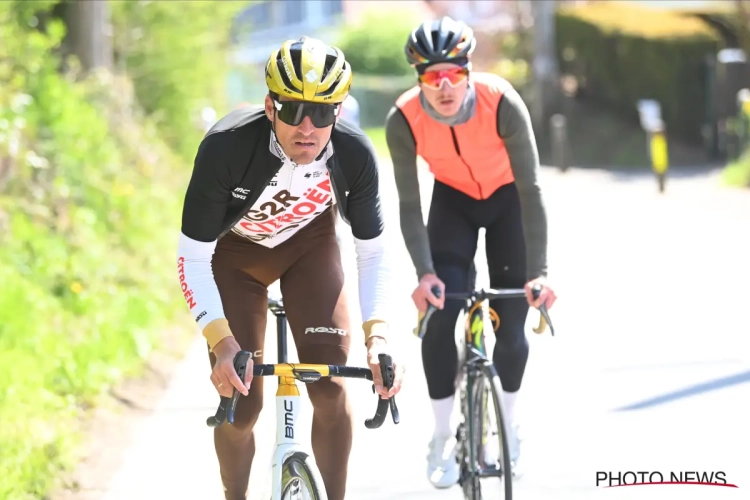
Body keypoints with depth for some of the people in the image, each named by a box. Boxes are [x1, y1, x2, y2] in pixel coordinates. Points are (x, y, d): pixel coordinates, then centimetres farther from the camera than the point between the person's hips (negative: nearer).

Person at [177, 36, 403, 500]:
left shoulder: (355, 154, -29)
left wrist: (378, 335, -31)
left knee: (331, 386, -13)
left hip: (310, 244, 2)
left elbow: (373, 253, -16)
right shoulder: (226, 147, -37)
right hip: (233, 252, -2)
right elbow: (192, 258, -29)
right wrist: (222, 342, -41)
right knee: (241, 404, -8)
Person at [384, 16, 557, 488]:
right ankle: (444, 437, -4)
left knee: (510, 324, -5)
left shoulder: (503, 103, -35)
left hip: (506, 198, -1)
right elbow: (409, 205, -24)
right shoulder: (404, 120, -29)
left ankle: (508, 424, 22)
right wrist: (424, 273, -37)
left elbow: (531, 189, -33)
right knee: (438, 316, -17)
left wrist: (540, 272, -39)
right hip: (453, 200, 1)